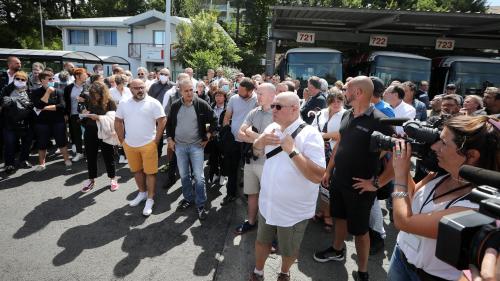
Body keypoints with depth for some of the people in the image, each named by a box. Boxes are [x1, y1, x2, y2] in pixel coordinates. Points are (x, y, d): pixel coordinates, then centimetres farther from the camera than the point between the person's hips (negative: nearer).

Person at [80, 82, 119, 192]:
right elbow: (84, 113, 18)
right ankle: (91, 179, 29)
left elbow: (111, 118, -19)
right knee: (90, 157, 13)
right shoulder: (89, 100, 3)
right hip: (90, 133, 4)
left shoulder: (109, 102, -10)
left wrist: (97, 117, -30)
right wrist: (84, 113, -5)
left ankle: (113, 179, 24)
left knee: (108, 156, 8)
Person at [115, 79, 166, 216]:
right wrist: (122, 140, 6)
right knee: (136, 170, 17)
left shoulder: (153, 103, -9)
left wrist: (156, 141, -10)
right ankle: (142, 192, 36)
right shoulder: (123, 104, 3)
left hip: (148, 144, -4)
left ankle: (150, 199, 14)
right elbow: (118, 122, 11)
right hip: (129, 145, 4)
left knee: (150, 172, 2)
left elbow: (162, 122, -9)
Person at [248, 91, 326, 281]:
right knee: (262, 241, 24)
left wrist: (292, 151, -32)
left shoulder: (309, 134, -21)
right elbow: (257, 152, 14)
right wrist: (261, 140, -8)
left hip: (293, 210, -5)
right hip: (268, 203, 5)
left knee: (289, 251, 19)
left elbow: (318, 176, -27)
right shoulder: (272, 128, -1)